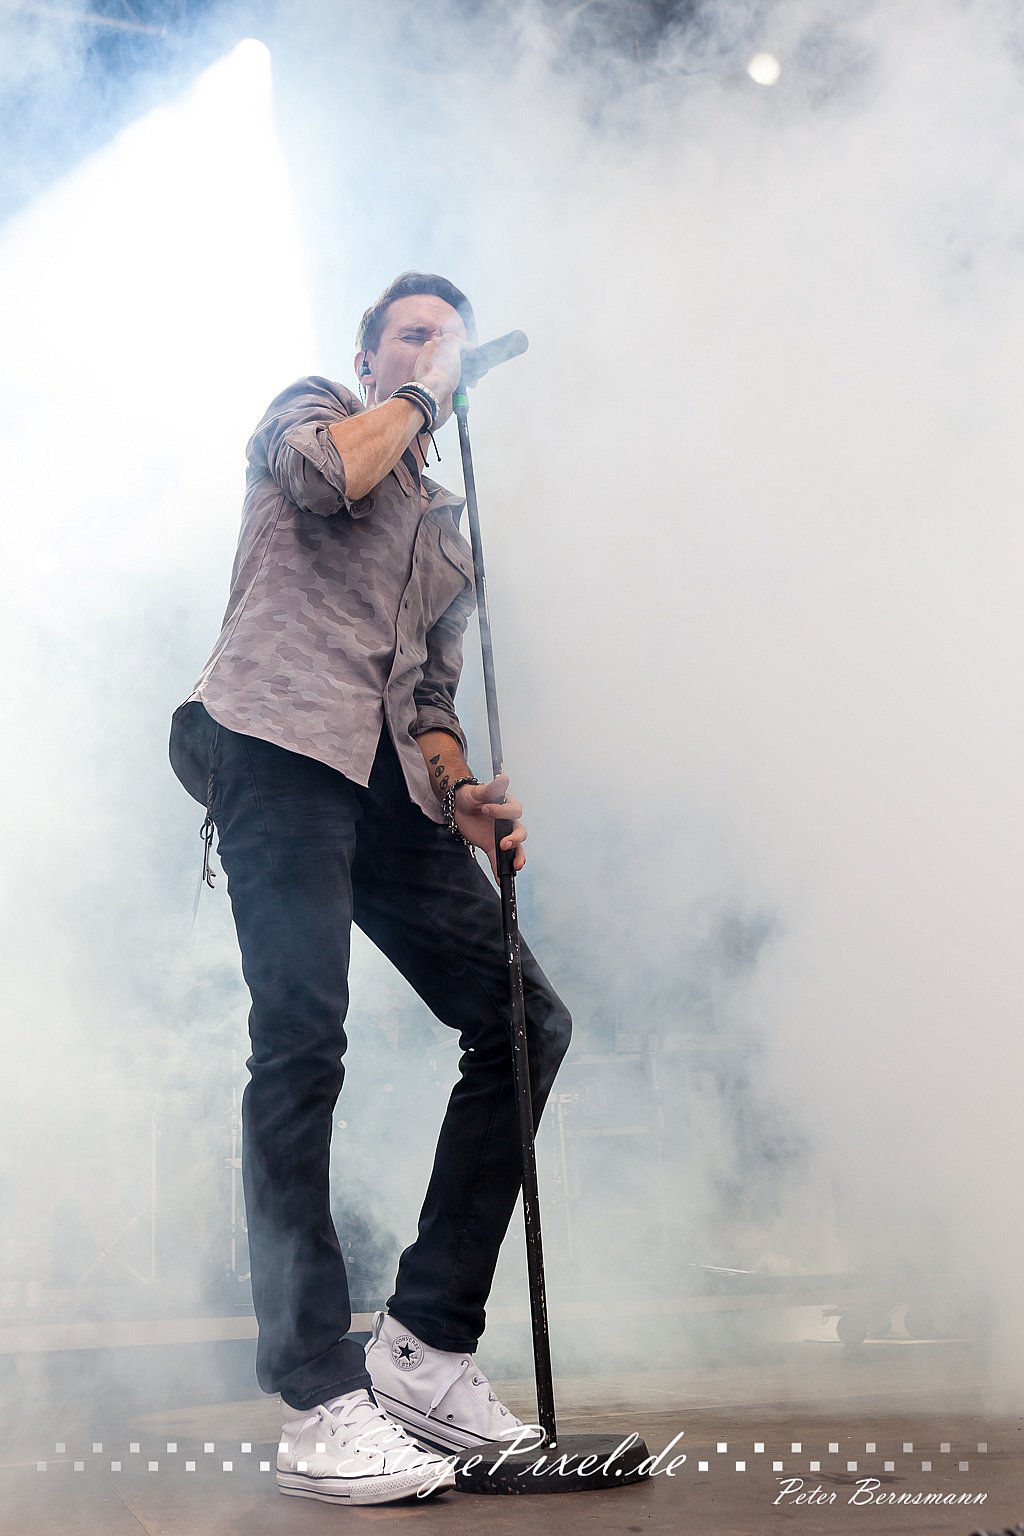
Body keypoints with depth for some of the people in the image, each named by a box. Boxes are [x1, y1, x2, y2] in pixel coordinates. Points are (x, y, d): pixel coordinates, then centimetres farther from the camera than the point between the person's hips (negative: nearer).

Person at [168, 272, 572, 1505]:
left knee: (526, 1021, -3)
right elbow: (322, 473, -7)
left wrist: (459, 791, 6)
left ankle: (424, 1341, 1)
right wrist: (419, 391, 10)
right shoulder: (311, 408, 20)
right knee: (302, 1043, -19)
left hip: (385, 786, 7)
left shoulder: (449, 531, 33)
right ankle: (319, 1405, -18)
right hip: (279, 743, -7)